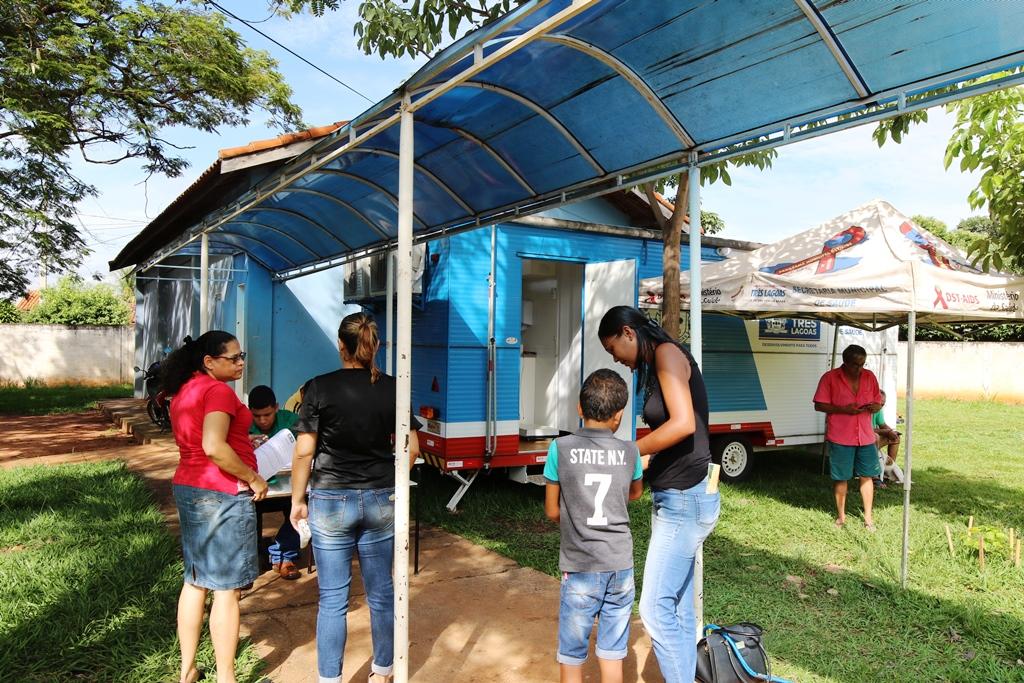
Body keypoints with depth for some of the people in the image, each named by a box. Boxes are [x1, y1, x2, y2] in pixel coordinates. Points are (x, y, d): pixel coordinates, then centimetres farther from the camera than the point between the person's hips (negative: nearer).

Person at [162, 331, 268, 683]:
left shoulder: (184, 391, 13)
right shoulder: (218, 390, -17)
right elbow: (214, 447, -28)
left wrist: (243, 442, 23)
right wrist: (253, 478, -17)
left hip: (188, 489, 10)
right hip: (223, 495, -9)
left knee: (195, 581, 17)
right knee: (227, 589, 0)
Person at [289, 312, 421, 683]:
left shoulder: (320, 387, -7)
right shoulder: (392, 388, -1)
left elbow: (304, 451, -8)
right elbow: (411, 448, 1)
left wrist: (297, 500, 3)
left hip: (331, 502, -2)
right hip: (381, 502, 2)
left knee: (333, 599, 7)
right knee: (381, 593, 14)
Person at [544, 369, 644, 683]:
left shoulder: (561, 448, -9)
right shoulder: (630, 452, -2)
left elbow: (552, 512, -1)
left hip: (579, 567, -2)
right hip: (621, 565, 3)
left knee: (572, 656, 12)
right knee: (612, 654, 14)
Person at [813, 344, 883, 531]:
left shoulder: (869, 376, 5)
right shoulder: (830, 378, -8)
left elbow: (878, 402, 15)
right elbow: (819, 405, -8)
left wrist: (875, 407, -9)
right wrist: (843, 409, -20)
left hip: (866, 436, 4)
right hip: (840, 438, -4)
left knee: (867, 475, 9)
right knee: (840, 477, 6)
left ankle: (868, 516, 22)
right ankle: (841, 515, 21)